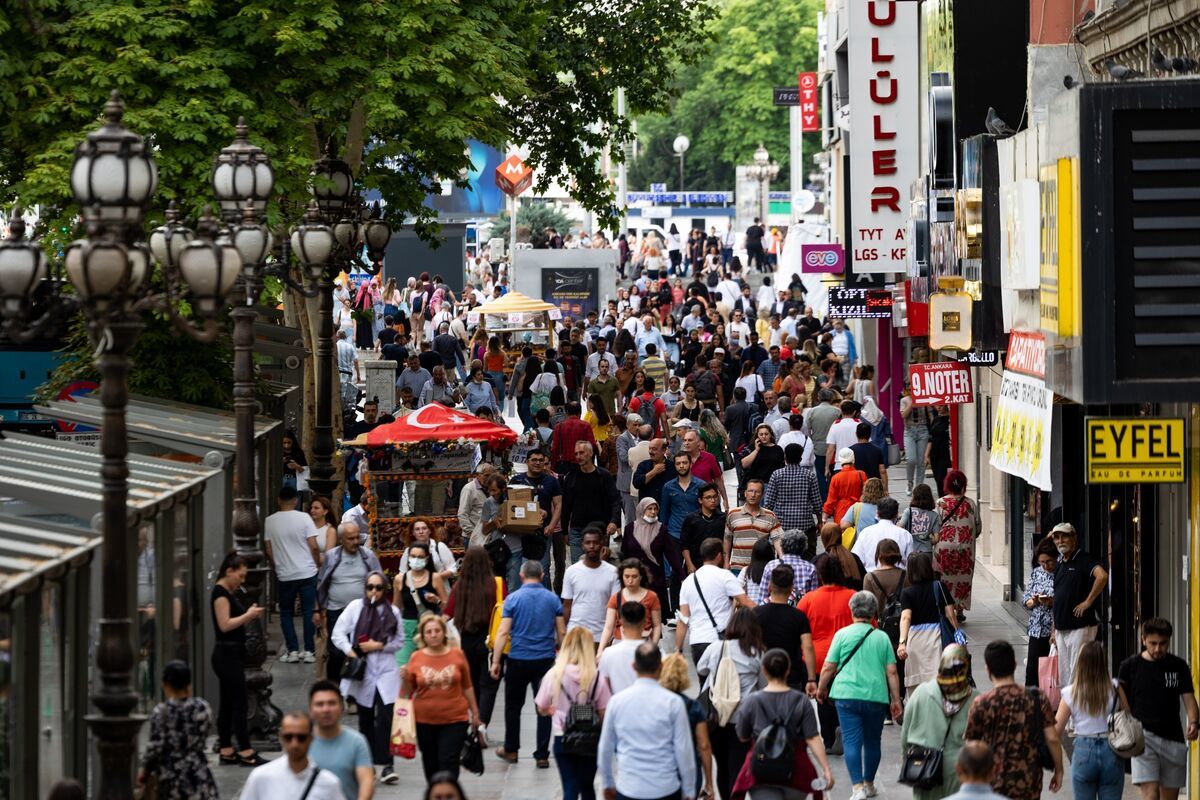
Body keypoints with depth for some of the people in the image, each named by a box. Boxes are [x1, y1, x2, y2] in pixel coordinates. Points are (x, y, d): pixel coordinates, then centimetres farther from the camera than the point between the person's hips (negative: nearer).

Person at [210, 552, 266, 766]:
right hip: (227, 654, -10)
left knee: (227, 704, 11)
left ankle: (226, 751, 13)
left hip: (232, 654, 10)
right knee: (238, 704, -7)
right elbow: (225, 625, -21)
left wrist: (250, 614, 4)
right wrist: (249, 615, -15)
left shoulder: (229, 593, 16)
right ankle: (245, 752, -6)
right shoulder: (220, 592, -14)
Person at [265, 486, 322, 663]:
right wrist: (318, 564, 7)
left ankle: (292, 650, 6)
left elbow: (268, 550, 1)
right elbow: (314, 546, -8)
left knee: (286, 613, 13)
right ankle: (309, 651, 4)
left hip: (285, 575, 1)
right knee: (308, 612, 6)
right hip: (307, 573, -1)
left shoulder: (269, 521, -2)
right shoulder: (304, 518, -7)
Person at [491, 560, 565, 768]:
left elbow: (503, 632, -9)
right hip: (545, 659, 1)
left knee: (513, 705, 15)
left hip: (518, 660, -1)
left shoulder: (513, 599, -5)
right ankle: (542, 755, 4)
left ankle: (511, 749, 24)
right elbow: (561, 631, 5)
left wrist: (495, 661, -6)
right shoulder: (553, 599, 2)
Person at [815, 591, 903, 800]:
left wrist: (821, 689, 18)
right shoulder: (882, 637, 5)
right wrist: (896, 700, 12)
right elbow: (892, 672, 4)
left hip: (847, 695, -2)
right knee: (872, 742, 16)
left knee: (852, 741, -3)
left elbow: (828, 668, 1)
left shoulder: (843, 634, 0)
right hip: (876, 696, 2)